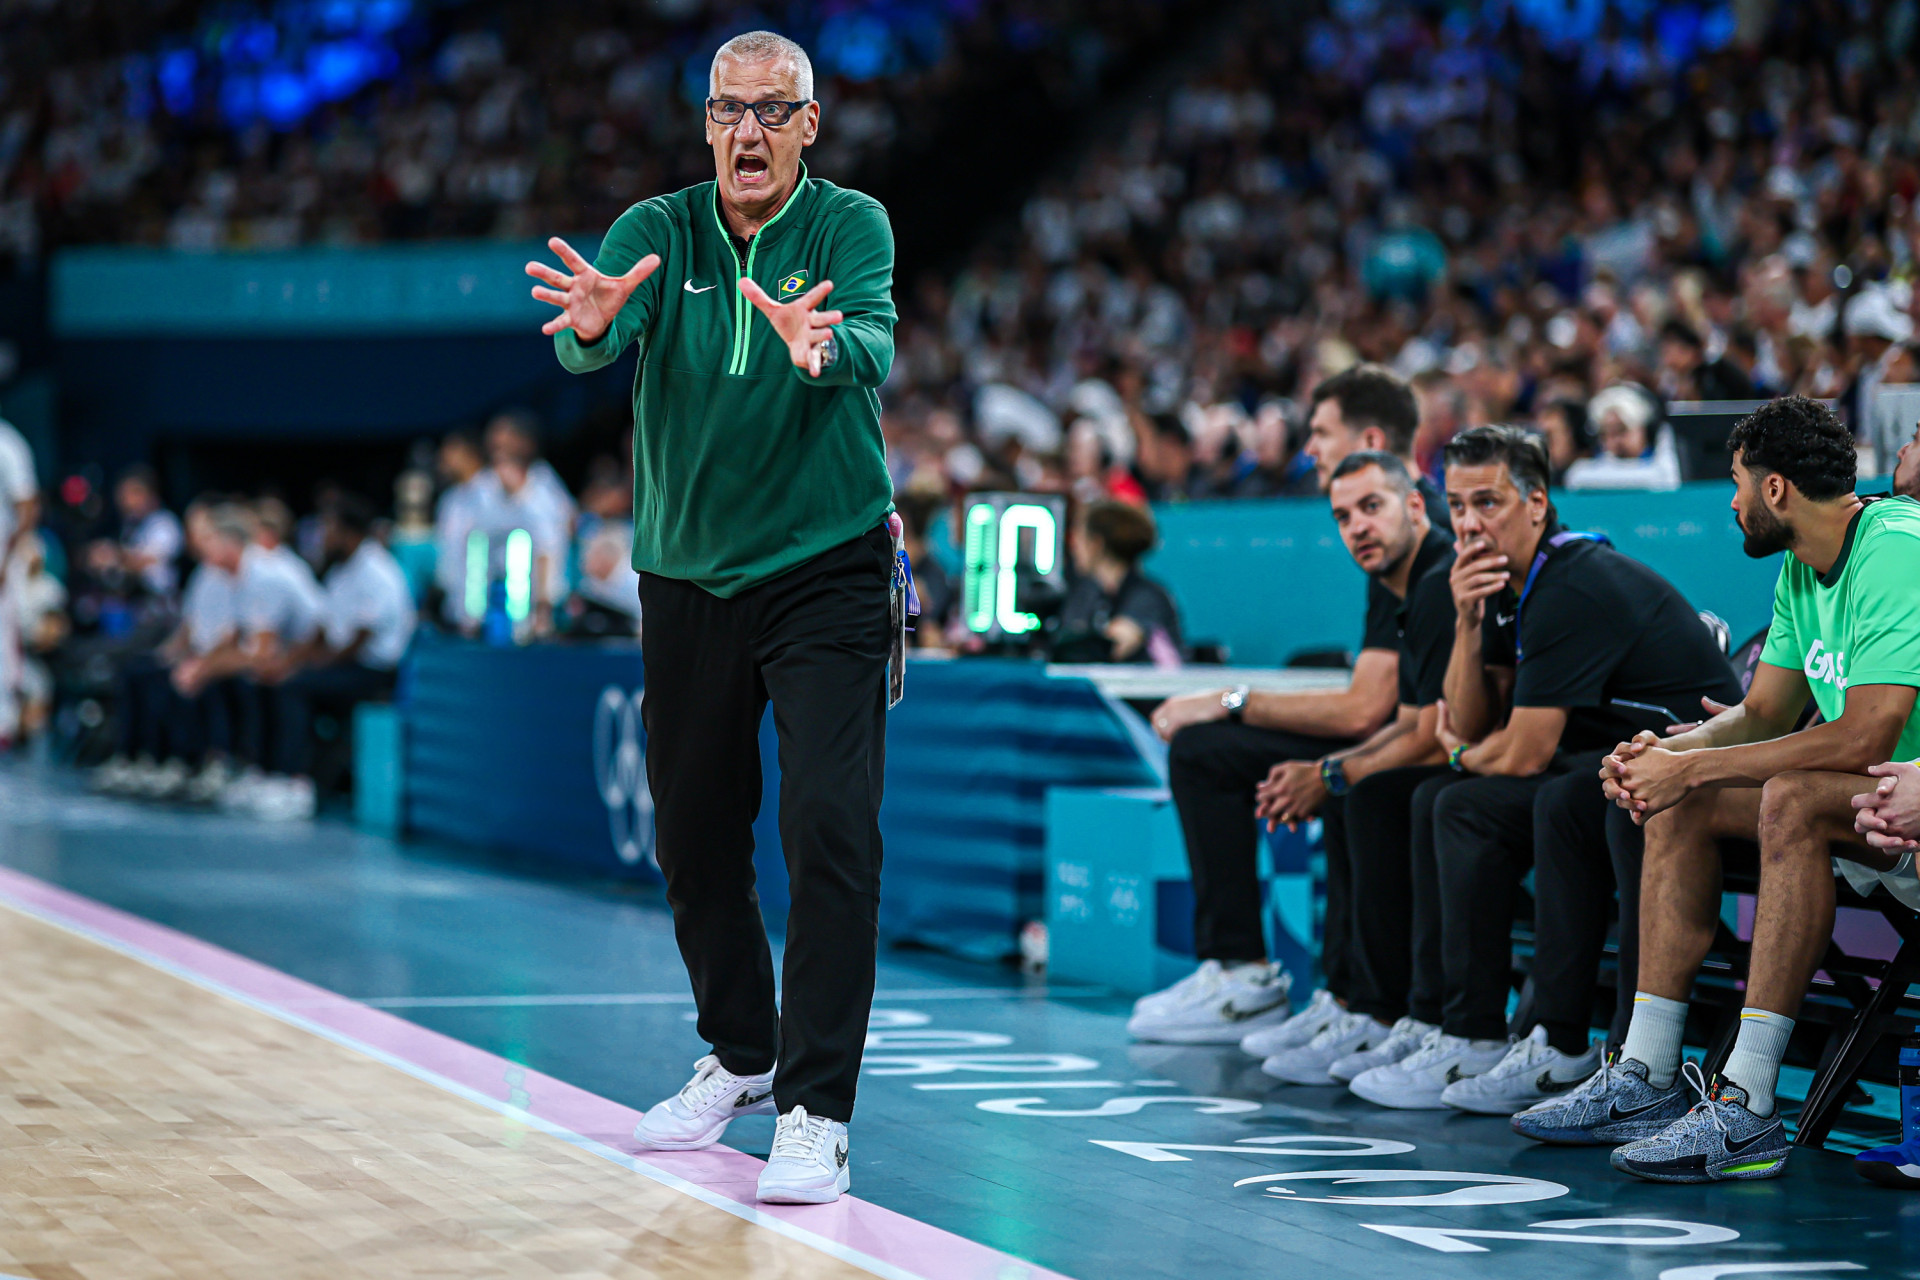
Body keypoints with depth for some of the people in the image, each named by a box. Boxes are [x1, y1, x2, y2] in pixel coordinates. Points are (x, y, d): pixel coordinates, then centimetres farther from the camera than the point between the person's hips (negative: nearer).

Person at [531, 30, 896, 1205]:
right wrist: (593, 322, -45)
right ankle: (741, 1057, 33)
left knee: (831, 830, -15)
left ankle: (816, 1110, -11)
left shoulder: (849, 225, -8)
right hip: (686, 577, 4)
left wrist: (823, 345, -52)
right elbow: (591, 341, -20)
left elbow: (874, 340, -28)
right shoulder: (659, 230, -1)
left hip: (827, 571, -4)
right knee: (694, 835, 12)